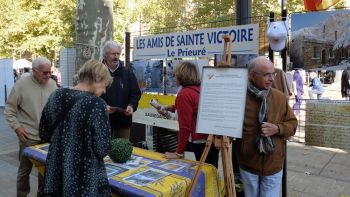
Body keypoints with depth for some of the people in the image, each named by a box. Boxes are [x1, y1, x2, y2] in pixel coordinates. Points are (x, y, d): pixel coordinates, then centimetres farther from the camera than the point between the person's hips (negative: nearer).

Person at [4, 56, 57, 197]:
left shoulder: (52, 84, 2)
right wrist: (17, 127, -10)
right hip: (29, 136, -3)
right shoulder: (22, 84, -8)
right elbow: (9, 109, -3)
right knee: (25, 168, 11)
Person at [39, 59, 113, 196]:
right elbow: (102, 149, -19)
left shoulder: (56, 95, -2)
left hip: (57, 174, 6)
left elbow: (44, 134, 8)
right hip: (85, 178, -5)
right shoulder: (96, 104, -21)